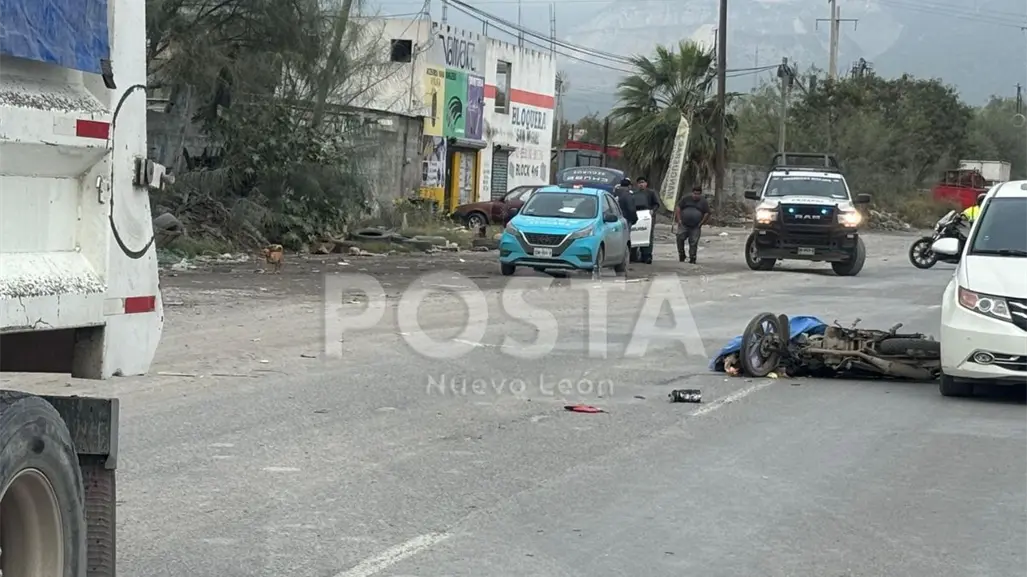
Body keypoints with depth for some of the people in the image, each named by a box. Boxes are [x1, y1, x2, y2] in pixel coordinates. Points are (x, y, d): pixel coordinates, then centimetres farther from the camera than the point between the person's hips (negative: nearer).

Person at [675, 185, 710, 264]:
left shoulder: (704, 202, 2)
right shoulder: (686, 199, 3)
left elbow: (707, 214, 2)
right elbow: (678, 208, 3)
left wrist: (700, 223, -4)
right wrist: (679, 219, -4)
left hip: (695, 227, -1)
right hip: (683, 225, 1)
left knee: (693, 242, -3)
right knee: (680, 238, -9)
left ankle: (692, 258, 3)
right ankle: (681, 255, 6)